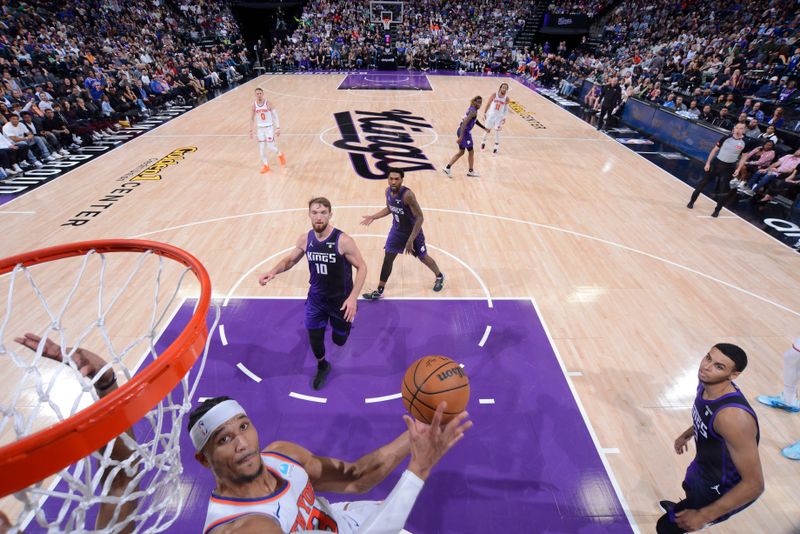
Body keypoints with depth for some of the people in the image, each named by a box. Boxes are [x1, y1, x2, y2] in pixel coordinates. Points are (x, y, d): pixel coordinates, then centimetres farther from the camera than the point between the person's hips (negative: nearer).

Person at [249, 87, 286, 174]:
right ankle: (266, 165, 17)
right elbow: (252, 118, 9)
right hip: (260, 128, 4)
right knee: (261, 148, 4)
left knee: (270, 146, -7)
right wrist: (251, 130, 7)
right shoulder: (254, 105, -1)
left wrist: (278, 128, -15)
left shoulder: (267, 103, -12)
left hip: (269, 127, -4)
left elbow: (275, 115, -9)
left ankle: (280, 155, 25)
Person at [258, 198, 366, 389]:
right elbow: (290, 260, 7)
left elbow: (361, 267, -17)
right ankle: (322, 366, 42)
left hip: (341, 299, -3)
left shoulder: (343, 241, -24)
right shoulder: (304, 240, -10)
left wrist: (353, 297, -27)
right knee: (315, 339, 9)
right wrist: (273, 272, -13)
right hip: (316, 298, 3)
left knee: (339, 340, 14)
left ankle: (338, 320, 51)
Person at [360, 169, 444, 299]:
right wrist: (373, 217, 4)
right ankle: (379, 291, 17)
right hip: (397, 230, 6)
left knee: (423, 257, 13)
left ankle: (439, 277, 43)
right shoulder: (388, 191, -8)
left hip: (413, 231, -6)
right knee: (388, 258, 5)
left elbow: (419, 217, -28)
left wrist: (411, 240, -30)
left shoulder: (407, 195, -31)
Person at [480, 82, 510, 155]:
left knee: (497, 132, -3)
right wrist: (484, 113, -5)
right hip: (491, 115, 0)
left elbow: (506, 109, 3)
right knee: (488, 130, 12)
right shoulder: (494, 95, -12)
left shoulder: (506, 98, -9)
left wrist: (504, 117, -7)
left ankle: (496, 148, 9)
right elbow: (488, 104, -3)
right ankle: (483, 143, 39)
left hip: (499, 117, 0)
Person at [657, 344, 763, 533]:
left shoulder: (733, 417, -41)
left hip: (723, 489, -7)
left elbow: (754, 484, -34)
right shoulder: (706, 384, -16)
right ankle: (682, 510, 71)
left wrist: (703, 516, -29)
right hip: (703, 467, 8)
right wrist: (687, 434, 21)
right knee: (690, 488, 38)